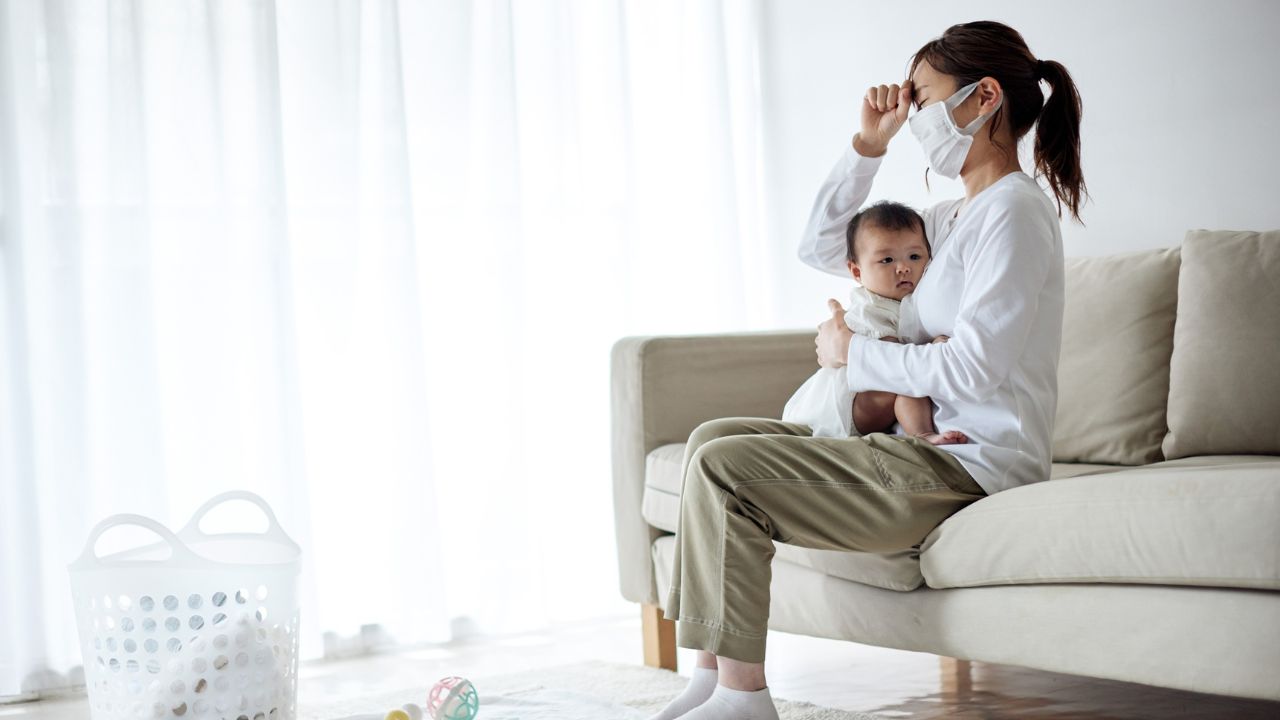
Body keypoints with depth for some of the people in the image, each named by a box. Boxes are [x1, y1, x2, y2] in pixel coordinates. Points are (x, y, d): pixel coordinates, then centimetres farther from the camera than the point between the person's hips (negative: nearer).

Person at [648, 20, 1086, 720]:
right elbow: (822, 244, 26)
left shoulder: (1013, 210, -12)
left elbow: (973, 367, -20)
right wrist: (868, 146, 13)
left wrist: (854, 353, -6)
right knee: (712, 437, 6)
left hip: (971, 467, -10)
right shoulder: (955, 217, 18)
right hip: (933, 446, 10)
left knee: (723, 467, -17)